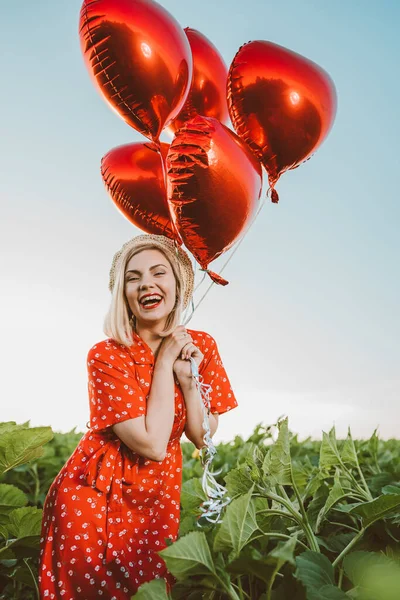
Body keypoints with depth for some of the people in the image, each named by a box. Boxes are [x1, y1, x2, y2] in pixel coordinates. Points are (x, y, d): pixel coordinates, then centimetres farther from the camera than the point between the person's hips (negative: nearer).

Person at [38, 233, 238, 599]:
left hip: (161, 494, 4)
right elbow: (152, 445, -24)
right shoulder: (107, 357, -20)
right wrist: (164, 363, -22)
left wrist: (187, 376, -19)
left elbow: (203, 438, -5)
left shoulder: (201, 346, -6)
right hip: (96, 495, -3)